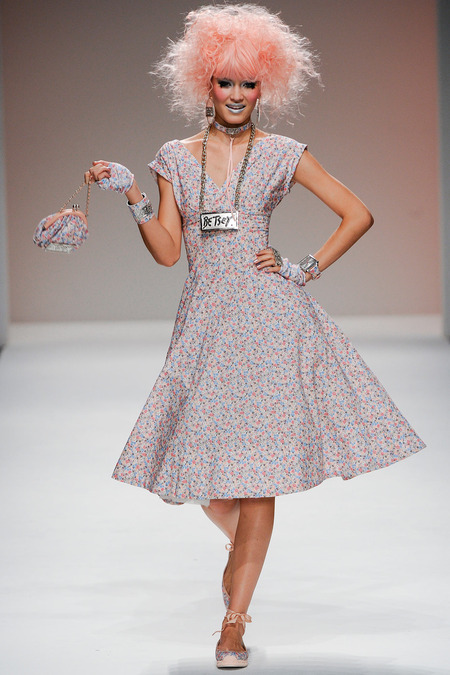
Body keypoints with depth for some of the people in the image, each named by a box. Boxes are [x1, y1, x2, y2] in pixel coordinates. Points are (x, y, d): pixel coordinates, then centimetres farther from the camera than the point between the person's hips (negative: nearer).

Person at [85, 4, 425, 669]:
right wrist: (133, 195, -5)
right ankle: (241, 543, 37)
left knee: (257, 470, -6)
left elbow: (358, 213, 6)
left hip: (271, 317, -2)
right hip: (206, 320, 3)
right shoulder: (176, 157, 10)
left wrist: (306, 269, -1)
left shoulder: (282, 154, 4)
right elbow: (168, 251, 6)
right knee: (207, 465, 2)